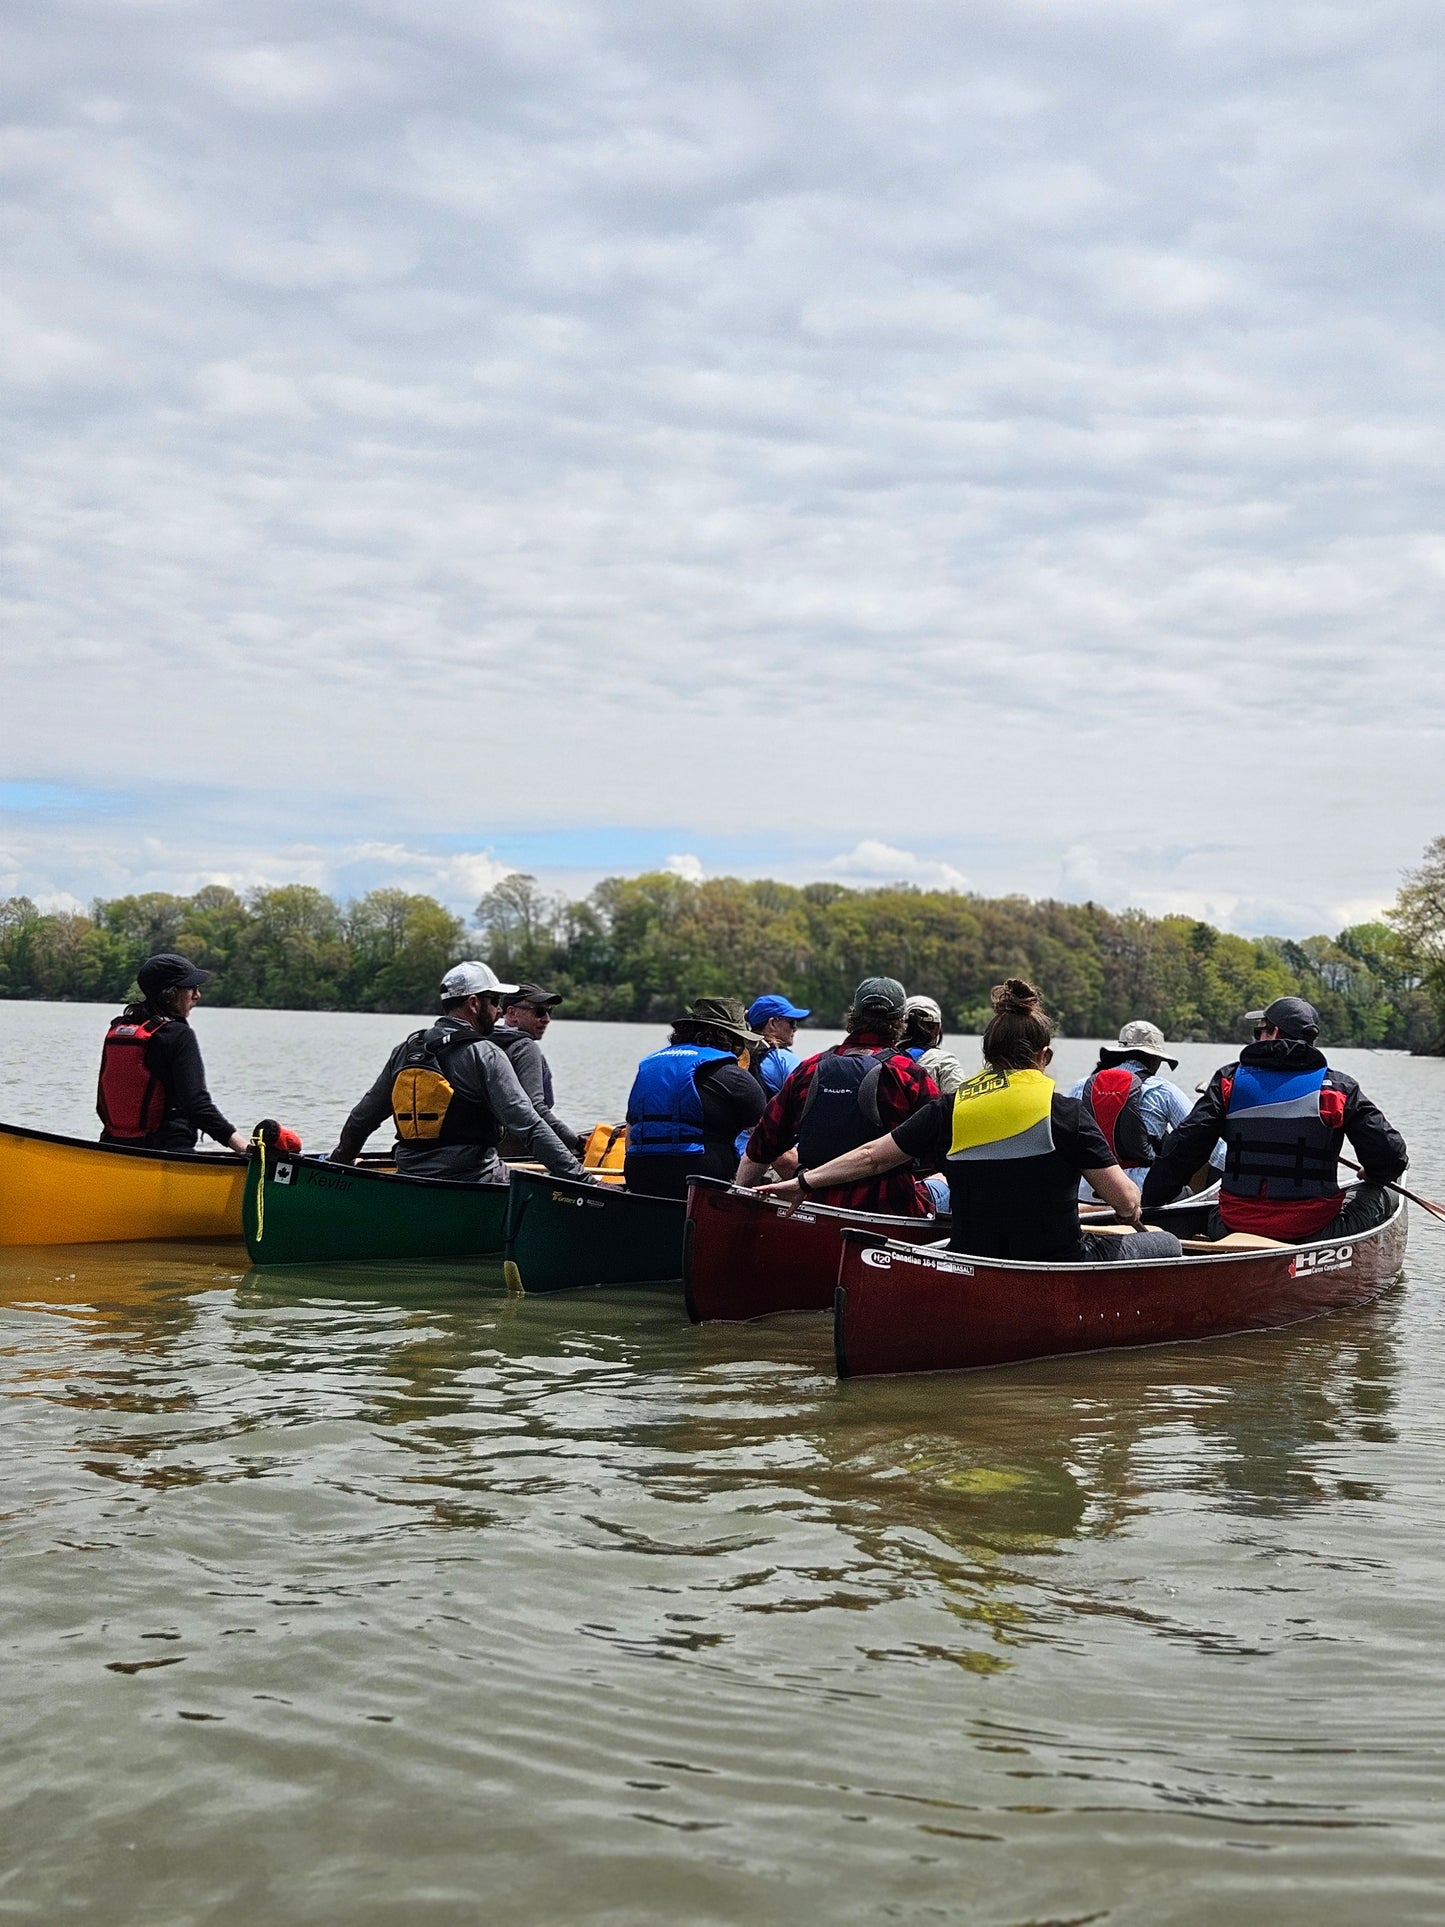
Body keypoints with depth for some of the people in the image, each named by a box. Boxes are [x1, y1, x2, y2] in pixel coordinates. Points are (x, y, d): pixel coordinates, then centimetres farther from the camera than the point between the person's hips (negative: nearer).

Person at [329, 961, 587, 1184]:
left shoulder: (405, 1050, 10)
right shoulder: (484, 1055, -9)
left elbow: (363, 1117, 19)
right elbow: (529, 1126, -16)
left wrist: (339, 1160, 36)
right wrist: (579, 1177, -17)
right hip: (472, 1185, -7)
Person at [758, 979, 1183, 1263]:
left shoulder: (948, 1110, -1)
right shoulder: (1064, 1112, -11)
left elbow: (871, 1156, 6)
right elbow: (1127, 1201, -10)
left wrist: (804, 1182, 18)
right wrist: (1133, 1212, 14)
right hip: (1057, 1271, -5)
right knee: (1166, 1245, 14)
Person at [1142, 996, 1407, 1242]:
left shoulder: (1229, 1081, 2)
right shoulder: (1339, 1088, -1)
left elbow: (1183, 1148, -2)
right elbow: (1390, 1154, -1)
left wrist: (1148, 1201, 9)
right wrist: (1373, 1178, 23)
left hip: (1236, 1228, 3)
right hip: (1312, 1232, -3)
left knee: (1214, 1214, 37)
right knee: (1378, 1197, 19)